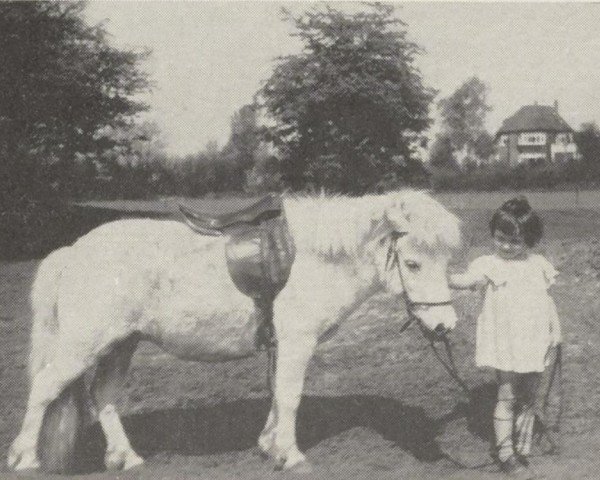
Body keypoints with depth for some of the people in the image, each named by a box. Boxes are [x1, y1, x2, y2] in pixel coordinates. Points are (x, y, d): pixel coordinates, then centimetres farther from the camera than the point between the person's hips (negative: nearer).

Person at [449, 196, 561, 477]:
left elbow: (546, 298, 14)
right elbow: (467, 280, -24)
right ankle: (505, 452, 10)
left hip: (534, 345, 4)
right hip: (505, 346, -4)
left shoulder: (539, 265, 6)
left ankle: (523, 450, 26)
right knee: (507, 396, -1)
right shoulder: (490, 265, -7)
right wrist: (443, 280, -43)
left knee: (528, 399, 13)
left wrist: (555, 330, 8)